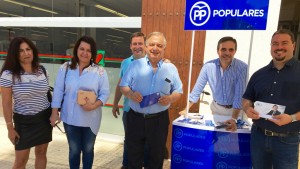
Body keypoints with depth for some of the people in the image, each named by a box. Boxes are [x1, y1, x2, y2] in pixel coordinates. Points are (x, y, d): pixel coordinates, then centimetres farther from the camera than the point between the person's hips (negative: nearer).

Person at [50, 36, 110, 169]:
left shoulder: (100, 71, -8)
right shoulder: (65, 68, -4)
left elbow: (105, 94, -7)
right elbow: (58, 91, -1)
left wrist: (93, 106, -22)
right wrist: (54, 112, -1)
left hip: (90, 120, 0)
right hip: (70, 118, 1)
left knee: (88, 149, 19)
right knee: (74, 150, 17)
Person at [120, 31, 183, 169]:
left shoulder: (171, 68, 1)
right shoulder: (135, 65, 1)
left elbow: (178, 91, 4)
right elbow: (123, 86, 3)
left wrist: (170, 98, -17)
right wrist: (131, 94, -19)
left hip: (159, 120, 0)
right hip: (135, 118, 0)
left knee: (157, 155, 17)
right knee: (133, 155, 17)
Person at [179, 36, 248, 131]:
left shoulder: (242, 67, -22)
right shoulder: (208, 66, -16)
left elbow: (239, 95, -25)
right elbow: (198, 89, -9)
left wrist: (234, 119, -36)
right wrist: (186, 110, -6)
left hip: (235, 109, -2)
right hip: (217, 107, 2)